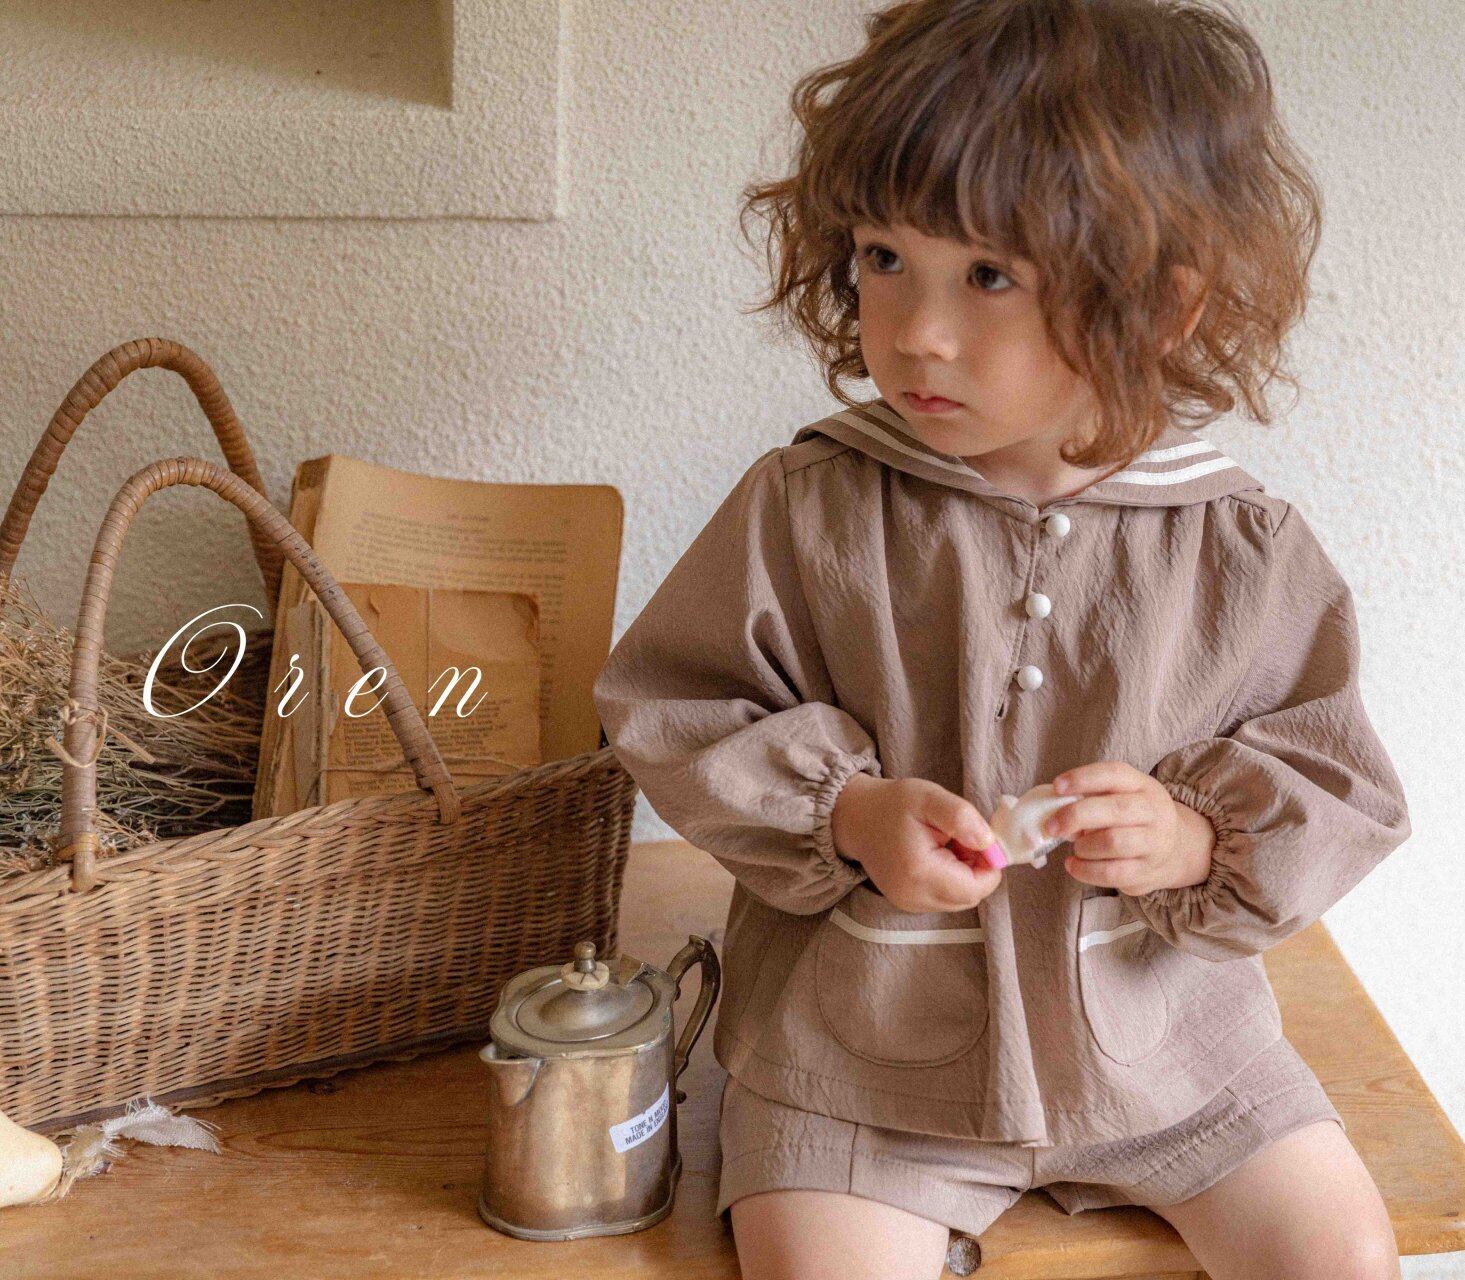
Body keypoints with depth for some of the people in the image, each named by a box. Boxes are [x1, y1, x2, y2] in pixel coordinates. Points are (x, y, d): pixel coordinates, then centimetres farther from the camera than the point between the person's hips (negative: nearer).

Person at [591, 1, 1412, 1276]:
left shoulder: (1244, 549, -8)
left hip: (1159, 1021, 2)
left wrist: (1198, 837, -18)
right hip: (862, 1031, -1)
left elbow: (1338, 783, 1)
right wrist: (847, 813, -18)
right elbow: (671, 709, -4)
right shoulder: (807, 509, -12)